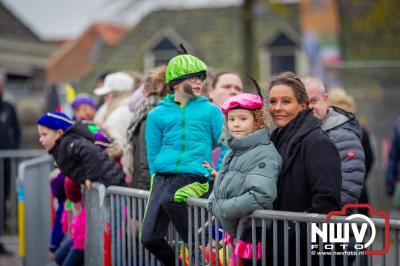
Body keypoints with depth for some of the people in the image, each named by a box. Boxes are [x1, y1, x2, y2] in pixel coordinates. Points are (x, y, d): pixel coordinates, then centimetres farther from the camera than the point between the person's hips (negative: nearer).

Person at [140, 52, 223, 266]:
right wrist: (157, 180, 7)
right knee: (149, 238, -7)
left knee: (169, 200, -36)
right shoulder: (157, 114, 13)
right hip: (163, 176, 3)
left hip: (194, 176, -3)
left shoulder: (210, 111, 8)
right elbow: (153, 154, 16)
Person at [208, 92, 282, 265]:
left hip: (252, 236, -8)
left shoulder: (265, 154, -15)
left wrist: (222, 208, -18)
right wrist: (213, 202, 2)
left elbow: (262, 196, -28)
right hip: (233, 234, 8)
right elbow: (219, 190, 24)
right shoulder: (234, 152, 12)